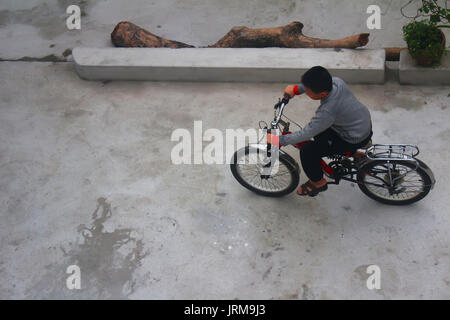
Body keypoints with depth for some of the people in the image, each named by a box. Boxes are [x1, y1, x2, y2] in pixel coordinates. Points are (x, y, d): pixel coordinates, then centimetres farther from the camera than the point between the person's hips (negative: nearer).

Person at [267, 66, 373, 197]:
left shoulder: (327, 111, -37)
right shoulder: (336, 81, -17)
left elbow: (306, 134, -27)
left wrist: (277, 140, -19)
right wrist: (296, 89, 5)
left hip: (355, 139, -8)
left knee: (307, 151, -7)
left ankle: (318, 182, 17)